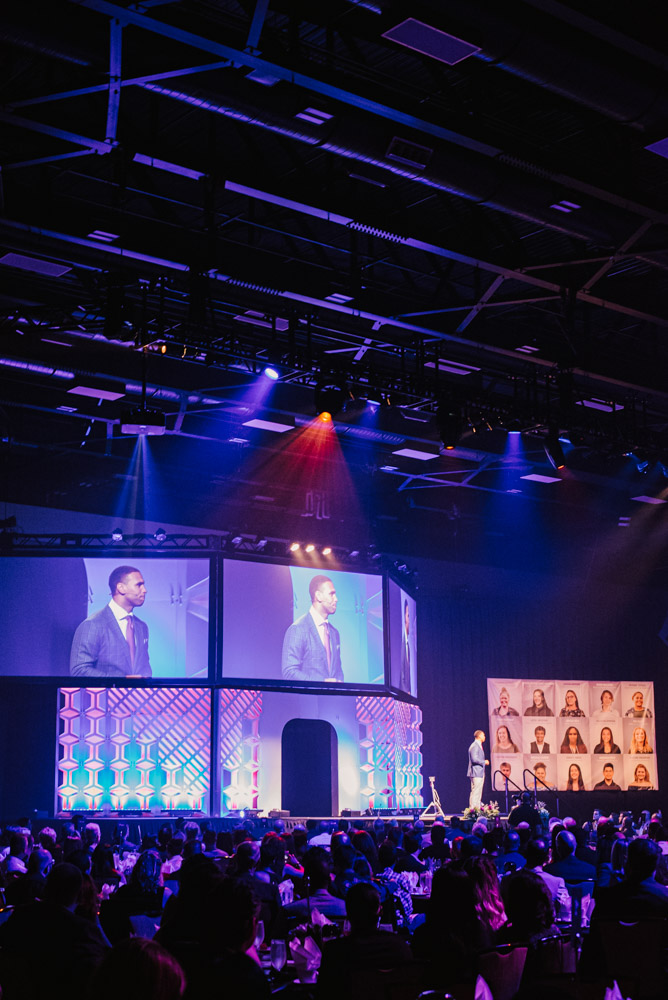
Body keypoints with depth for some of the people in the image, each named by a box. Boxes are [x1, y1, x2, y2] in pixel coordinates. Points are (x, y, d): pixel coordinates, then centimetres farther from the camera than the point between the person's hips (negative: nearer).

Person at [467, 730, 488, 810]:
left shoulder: (478, 746, 19)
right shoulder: (475, 746, -14)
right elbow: (474, 759, -22)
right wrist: (484, 762, -12)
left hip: (479, 773, 11)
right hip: (476, 773, -11)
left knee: (478, 793, 11)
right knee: (475, 792, -12)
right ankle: (472, 810, -13)